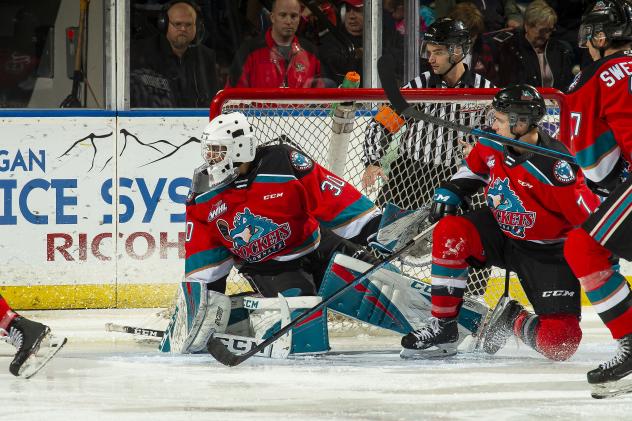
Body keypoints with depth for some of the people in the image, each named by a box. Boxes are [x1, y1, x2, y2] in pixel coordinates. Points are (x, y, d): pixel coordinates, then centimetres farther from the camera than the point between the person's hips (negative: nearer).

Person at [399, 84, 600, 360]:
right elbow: (473, 167, 15)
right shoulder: (492, 145, -8)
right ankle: (442, 327, -13)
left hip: (545, 254, -5)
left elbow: (590, 218, -28)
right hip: (500, 231, 5)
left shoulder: (553, 167, -30)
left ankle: (515, 321, 16)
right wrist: (448, 194, 4)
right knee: (449, 232, -25)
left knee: (560, 343, -19)